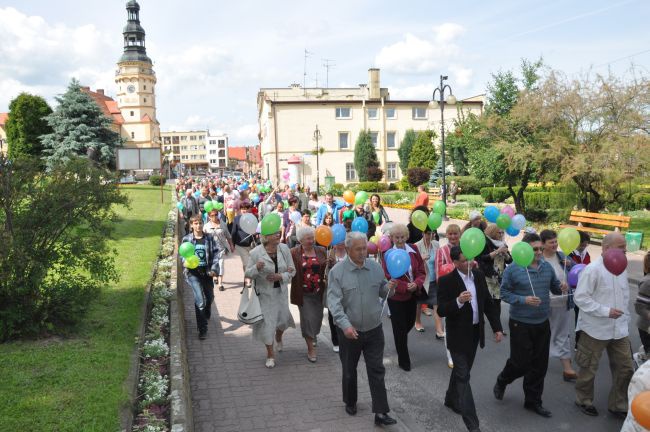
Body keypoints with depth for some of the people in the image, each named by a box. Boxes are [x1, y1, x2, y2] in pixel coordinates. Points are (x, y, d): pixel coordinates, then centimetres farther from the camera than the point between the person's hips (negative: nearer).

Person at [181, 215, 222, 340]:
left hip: (207, 272, 3)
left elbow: (216, 253, -1)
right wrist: (186, 262, -17)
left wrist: (214, 269, -11)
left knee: (210, 297, 19)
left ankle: (206, 316, 52)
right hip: (193, 273, -3)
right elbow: (182, 255, 5)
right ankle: (202, 329, -1)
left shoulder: (209, 238, 1)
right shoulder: (186, 239, -2)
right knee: (200, 300, -14)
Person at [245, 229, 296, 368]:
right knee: (267, 322, 2)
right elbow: (247, 274, -8)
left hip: (281, 291, 3)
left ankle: (278, 338, 55)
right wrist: (256, 268, -29)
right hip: (264, 293, -3)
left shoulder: (284, 249, -9)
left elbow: (292, 271, -2)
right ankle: (270, 355, 22)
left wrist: (280, 276, -21)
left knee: (282, 318, 18)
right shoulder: (256, 252, -16)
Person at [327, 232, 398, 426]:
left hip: (374, 330, 2)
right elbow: (334, 301, -18)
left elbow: (382, 292, 10)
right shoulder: (337, 271, -12)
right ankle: (350, 402, 38)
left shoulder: (375, 267, 0)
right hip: (349, 331, -2)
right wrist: (345, 325, -30)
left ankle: (381, 412, 11)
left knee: (377, 371, 4)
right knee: (349, 370, 16)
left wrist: (389, 288, -14)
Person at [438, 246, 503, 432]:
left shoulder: (479, 275, 0)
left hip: (475, 332, 6)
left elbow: (488, 303, 7)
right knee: (463, 376, -4)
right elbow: (441, 311, -19)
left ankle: (451, 399, 45)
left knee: (461, 370, 22)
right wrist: (458, 301, -36)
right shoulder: (446, 281, -17)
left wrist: (497, 327, 3)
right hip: (458, 335, -6)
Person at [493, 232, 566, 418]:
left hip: (542, 324, 5)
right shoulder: (513, 269, -13)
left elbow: (554, 286, 13)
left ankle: (533, 401, 27)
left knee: (539, 365, 11)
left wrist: (562, 288, -9)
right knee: (521, 362, 1)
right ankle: (501, 382, 32)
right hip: (521, 324, -5)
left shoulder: (547, 267, 2)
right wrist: (523, 300, -23)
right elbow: (504, 293, -10)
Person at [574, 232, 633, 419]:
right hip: (596, 330, -6)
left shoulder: (622, 269, 5)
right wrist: (606, 311, -22)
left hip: (619, 330, 7)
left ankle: (617, 405, 30)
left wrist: (625, 318, 13)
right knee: (589, 369, 9)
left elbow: (625, 295, 16)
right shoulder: (593, 269, -17)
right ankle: (584, 400, 31)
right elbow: (580, 298, -19)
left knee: (625, 368, 11)